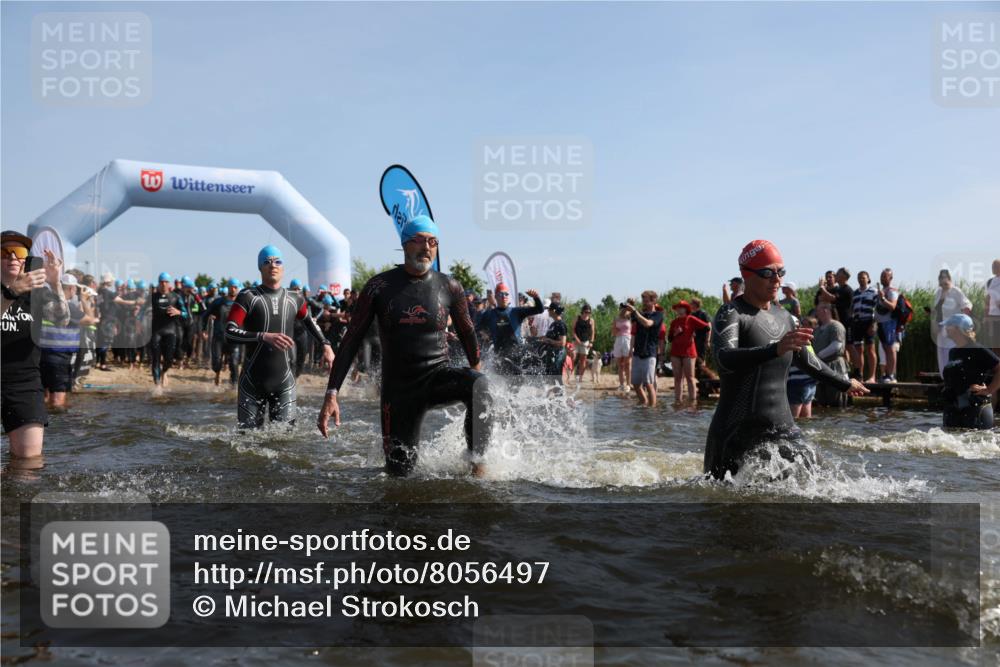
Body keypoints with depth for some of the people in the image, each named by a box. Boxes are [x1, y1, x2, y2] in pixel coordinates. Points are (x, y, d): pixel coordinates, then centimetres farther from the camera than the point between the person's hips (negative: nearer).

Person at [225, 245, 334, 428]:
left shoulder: (295, 299, 7)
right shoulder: (247, 298, -4)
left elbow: (309, 320, 28)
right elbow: (229, 333, -15)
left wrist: (326, 345, 16)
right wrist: (264, 336, -28)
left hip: (284, 381, 2)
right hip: (253, 382, -2)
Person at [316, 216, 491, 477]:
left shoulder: (449, 287, -2)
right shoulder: (379, 287, -5)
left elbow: (467, 334, 12)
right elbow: (351, 340, -3)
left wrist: (475, 378, 16)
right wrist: (331, 394, -10)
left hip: (439, 376, 0)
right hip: (399, 387, 0)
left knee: (478, 383, -33)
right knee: (399, 471, 2)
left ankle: (478, 464, -20)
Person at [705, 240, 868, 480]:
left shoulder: (784, 317, 14)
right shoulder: (731, 314, -9)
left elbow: (807, 360, 31)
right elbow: (725, 359, -28)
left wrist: (844, 383, 42)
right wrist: (776, 349, -41)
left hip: (782, 428, 6)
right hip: (738, 433, -6)